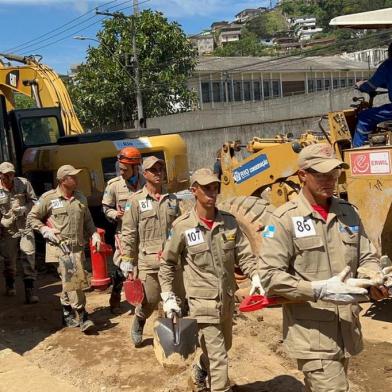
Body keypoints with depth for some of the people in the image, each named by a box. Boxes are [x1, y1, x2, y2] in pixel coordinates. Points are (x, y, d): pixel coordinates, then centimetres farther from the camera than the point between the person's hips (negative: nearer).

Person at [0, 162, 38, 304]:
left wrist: (24, 209, -14)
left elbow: (34, 201, 4)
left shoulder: (24, 183, -2)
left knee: (29, 256, -7)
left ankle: (29, 289, -2)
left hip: (25, 226, 0)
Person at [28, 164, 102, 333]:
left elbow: (87, 221, 19)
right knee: (71, 278, -14)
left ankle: (68, 314, 25)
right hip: (59, 246, -5)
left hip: (77, 246, 5)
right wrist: (45, 230, -7)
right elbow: (32, 217, 5)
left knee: (69, 280, 10)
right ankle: (81, 316, -7)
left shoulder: (81, 198, 11)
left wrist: (94, 234, 5)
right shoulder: (48, 198, -3)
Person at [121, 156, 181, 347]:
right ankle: (138, 323, 35)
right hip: (148, 260, -3)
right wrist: (127, 259, -6)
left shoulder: (172, 199, 10)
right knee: (149, 300, 4)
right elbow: (129, 233, -3)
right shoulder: (136, 200, -2)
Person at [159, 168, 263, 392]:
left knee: (222, 348, 24)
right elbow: (167, 264, -1)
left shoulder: (229, 222, -1)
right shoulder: (183, 227, -11)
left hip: (227, 298, 5)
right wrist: (168, 297, -4)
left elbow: (244, 254, 1)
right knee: (218, 356, -3)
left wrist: (256, 276, -16)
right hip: (202, 301, -5)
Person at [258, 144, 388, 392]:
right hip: (312, 335, -6)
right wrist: (319, 290, -24)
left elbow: (366, 257, 11)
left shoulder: (349, 212, 6)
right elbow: (271, 277, -16)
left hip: (347, 331, 6)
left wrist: (374, 280, -11)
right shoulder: (284, 219, -12)